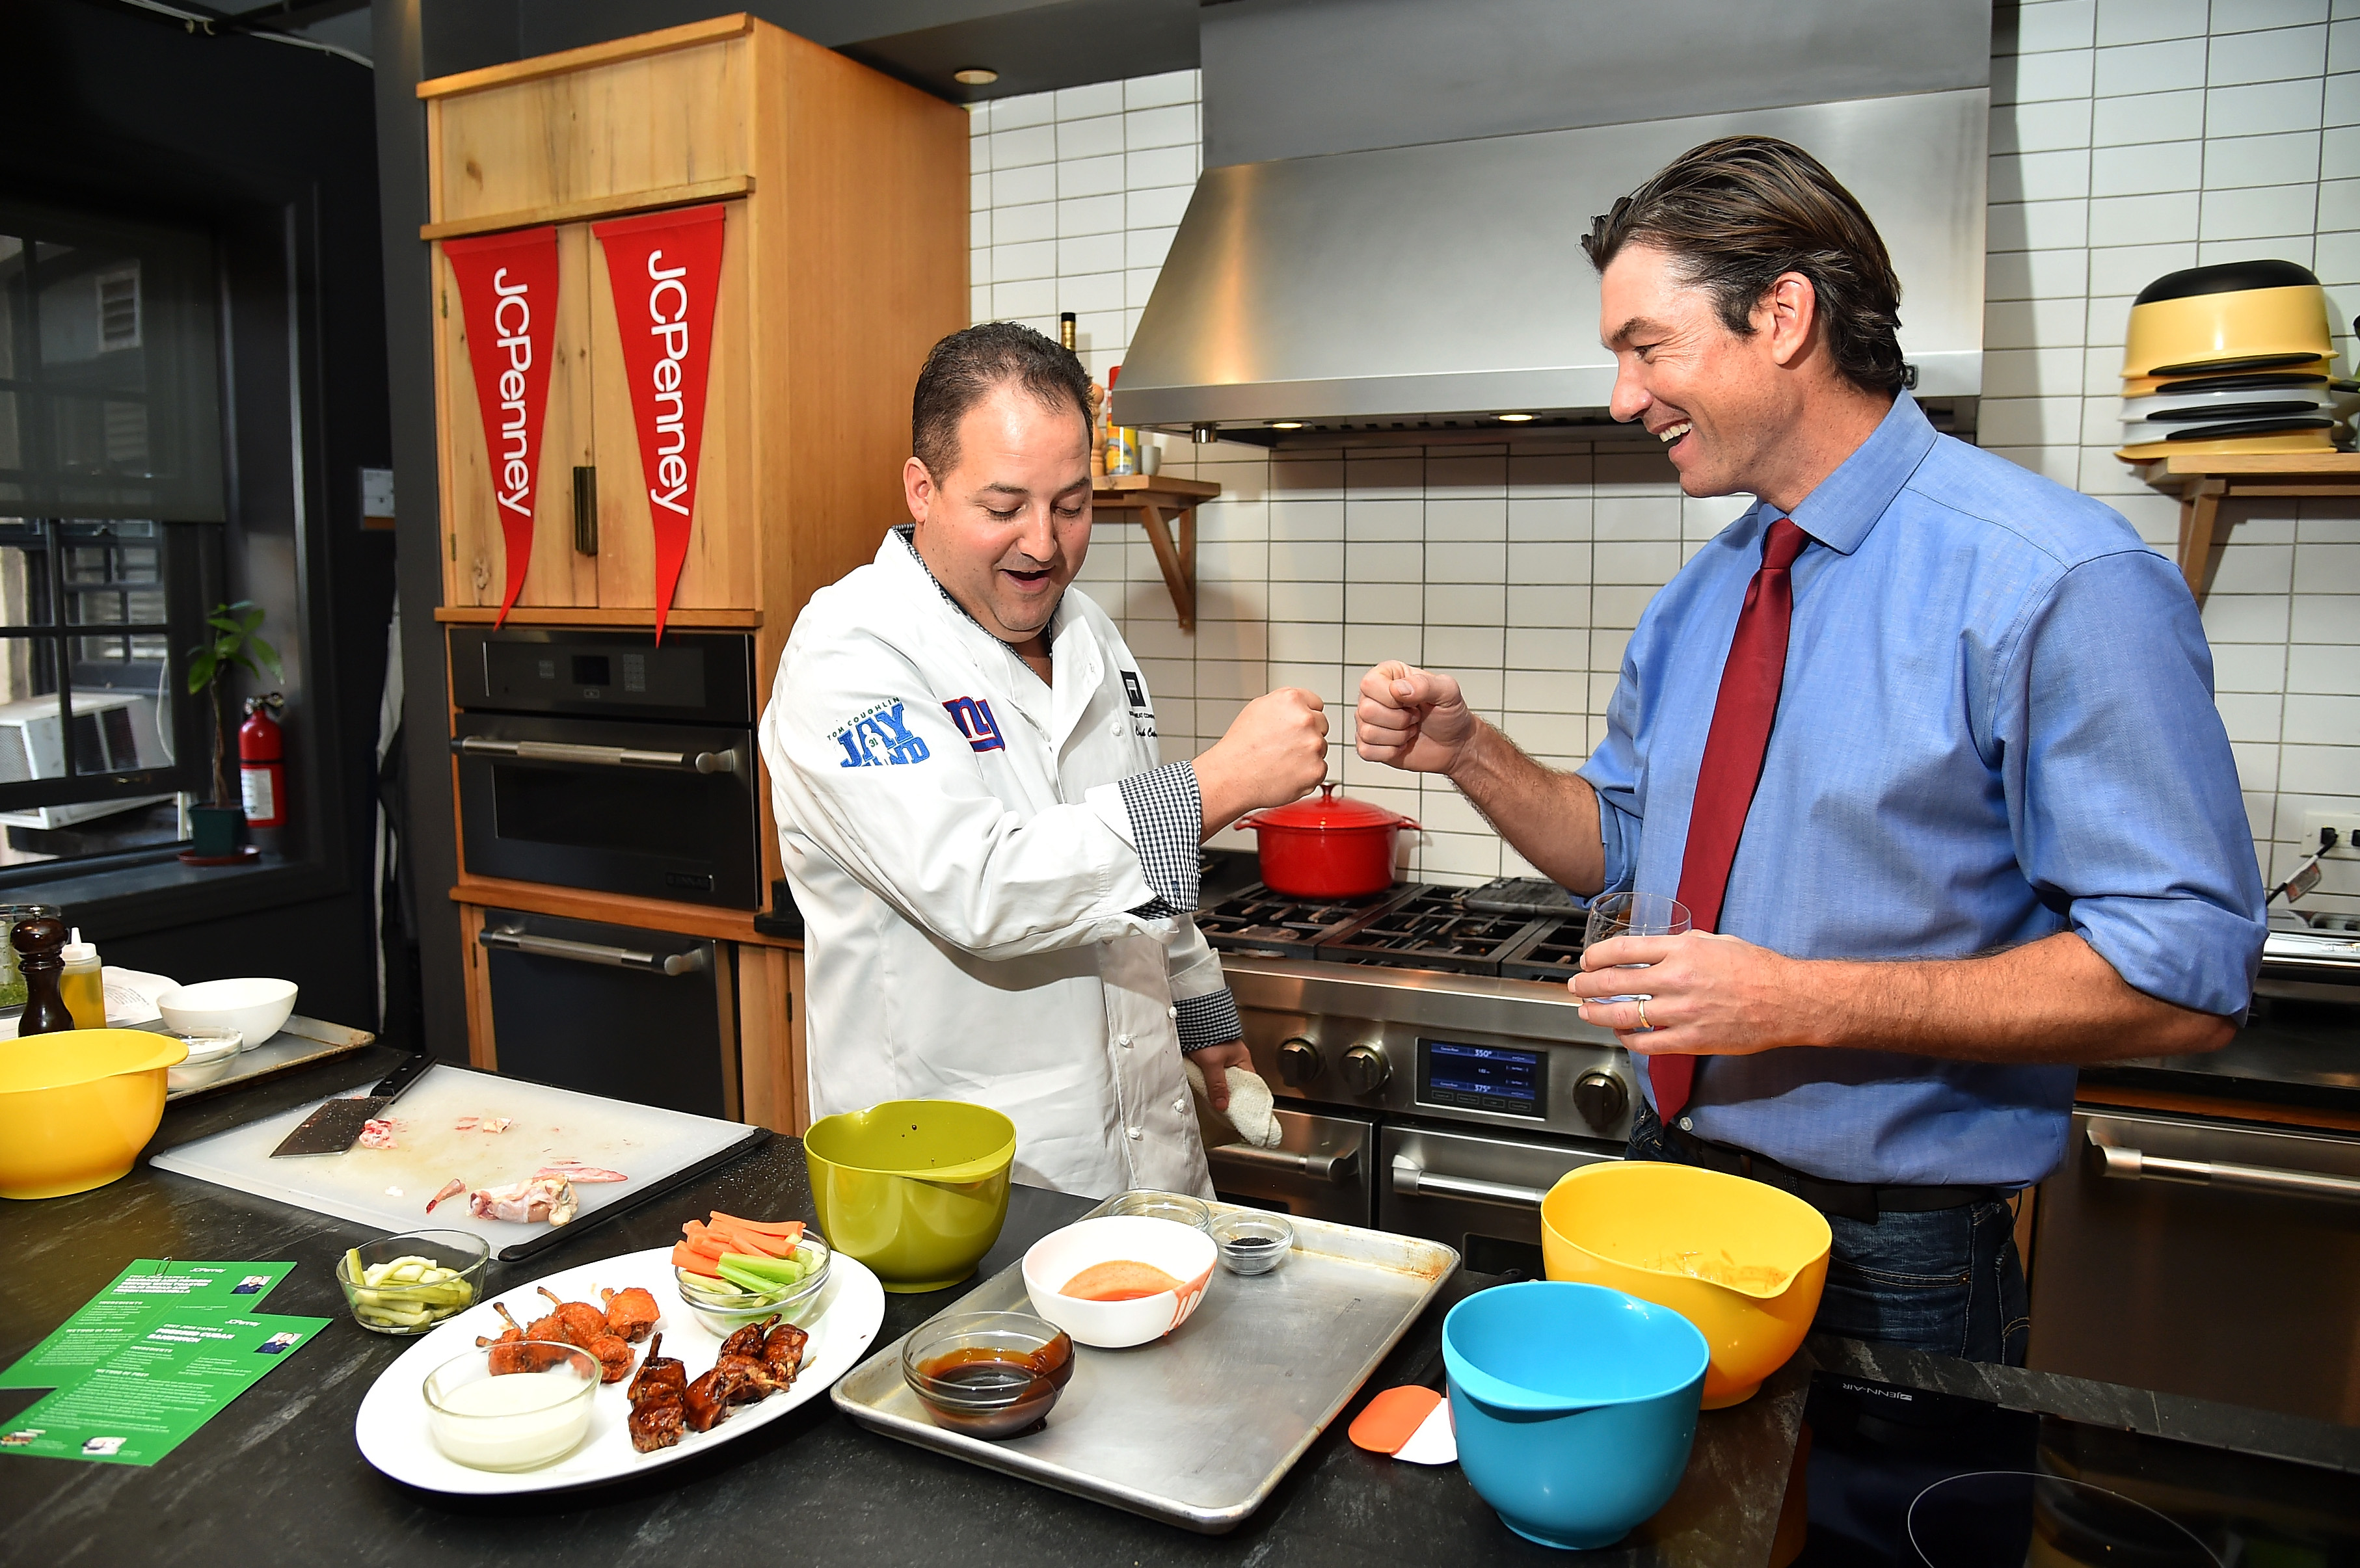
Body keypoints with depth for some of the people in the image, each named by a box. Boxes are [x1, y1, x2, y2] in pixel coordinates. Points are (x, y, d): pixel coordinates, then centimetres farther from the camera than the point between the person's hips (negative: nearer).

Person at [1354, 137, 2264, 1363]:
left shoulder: (2058, 583, -19)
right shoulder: (1700, 596, 5)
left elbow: (2186, 974, -20)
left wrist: (1800, 1000, -26)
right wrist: (1468, 753, -5)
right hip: (1674, 1185, 7)